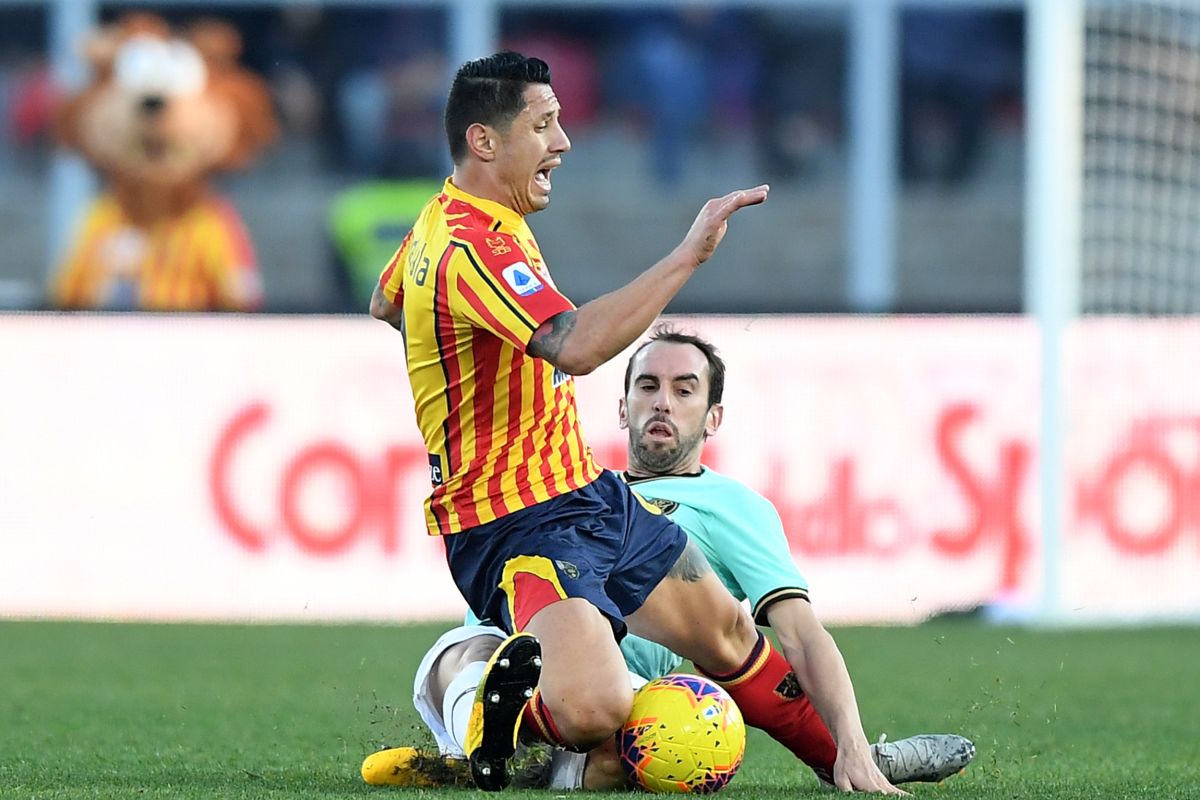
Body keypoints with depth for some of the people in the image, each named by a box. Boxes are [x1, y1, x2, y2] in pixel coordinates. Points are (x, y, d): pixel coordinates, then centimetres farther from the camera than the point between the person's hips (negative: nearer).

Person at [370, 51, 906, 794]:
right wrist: (689, 255, -38)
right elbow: (576, 345, -41)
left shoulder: (444, 221, 9)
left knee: (727, 633, 19)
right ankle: (506, 699, -2)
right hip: (520, 527, -11)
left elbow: (386, 305, 31)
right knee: (594, 707, -32)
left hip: (589, 493, 11)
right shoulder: (470, 247, -24)